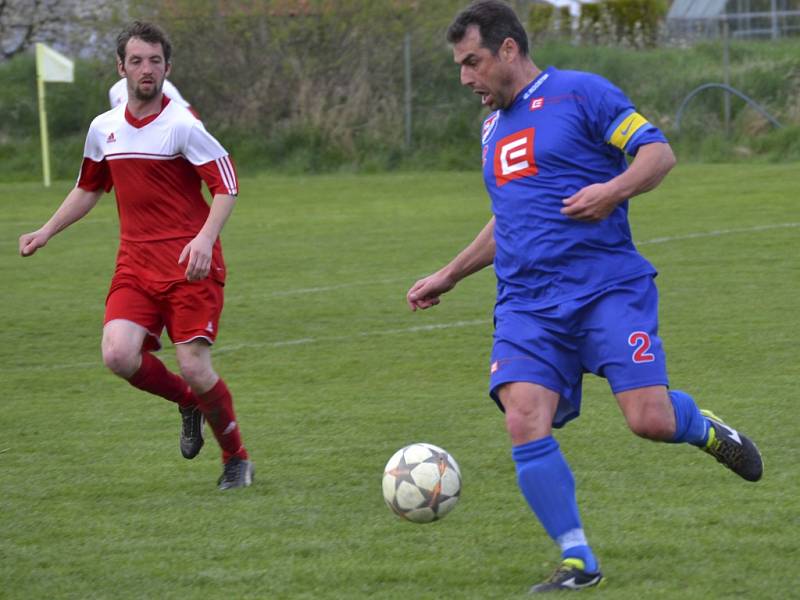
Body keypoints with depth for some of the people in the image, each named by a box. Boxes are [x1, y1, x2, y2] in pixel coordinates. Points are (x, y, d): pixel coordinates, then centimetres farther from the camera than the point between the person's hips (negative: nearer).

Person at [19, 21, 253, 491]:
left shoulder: (181, 125, -8)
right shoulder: (103, 129, 10)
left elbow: (226, 184, -11)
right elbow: (89, 189, 27)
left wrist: (205, 239, -25)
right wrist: (46, 232, 21)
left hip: (190, 265, -5)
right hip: (135, 265, 5)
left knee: (194, 368, -12)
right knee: (119, 355, -18)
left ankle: (237, 459, 13)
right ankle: (189, 403, 13)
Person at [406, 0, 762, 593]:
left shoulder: (581, 93, -1)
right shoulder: (494, 127, 20)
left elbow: (659, 152, -5)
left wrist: (615, 190, -23)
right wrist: (449, 276, 31)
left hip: (608, 288, -5)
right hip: (527, 305, 5)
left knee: (650, 421, -15)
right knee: (525, 423, -17)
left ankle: (705, 429, 22)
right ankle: (578, 563, -7)